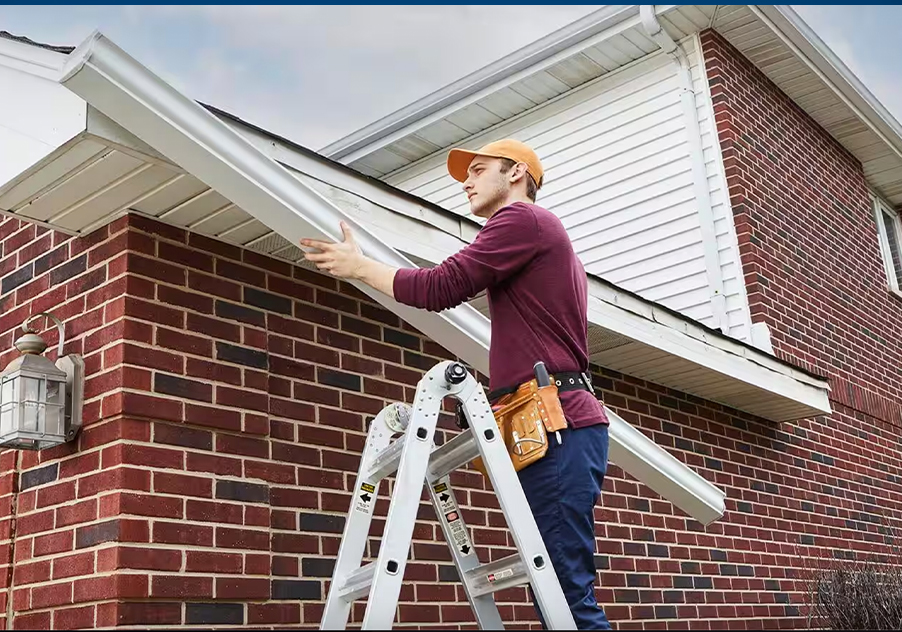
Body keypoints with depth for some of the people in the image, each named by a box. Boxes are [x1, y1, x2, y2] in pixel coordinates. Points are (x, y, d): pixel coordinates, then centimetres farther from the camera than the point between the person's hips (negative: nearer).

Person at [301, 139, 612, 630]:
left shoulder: (522, 217, 0)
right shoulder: (543, 240, 31)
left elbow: (440, 288, -8)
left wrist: (359, 266, 5)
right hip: (559, 424, 10)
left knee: (566, 591, -14)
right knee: (560, 590, 5)